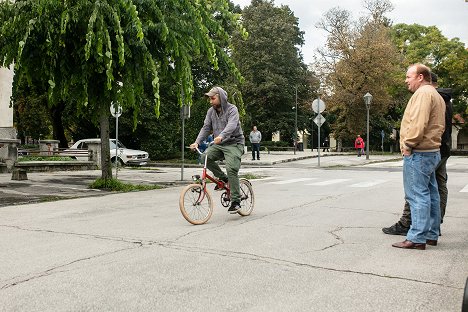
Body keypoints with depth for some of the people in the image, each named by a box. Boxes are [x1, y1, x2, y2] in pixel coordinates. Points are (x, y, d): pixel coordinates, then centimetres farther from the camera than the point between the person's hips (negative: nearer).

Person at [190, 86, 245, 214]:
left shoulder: (232, 109, -11)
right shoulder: (211, 111, 8)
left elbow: (231, 125, -29)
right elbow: (206, 127, 3)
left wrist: (221, 136, -48)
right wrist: (197, 142, -13)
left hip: (234, 143, -6)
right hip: (219, 144, 6)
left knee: (231, 169, -20)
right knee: (206, 156, -21)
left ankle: (236, 201, -10)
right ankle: (223, 178, 1)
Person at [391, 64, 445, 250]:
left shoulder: (423, 93, -12)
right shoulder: (436, 95, 21)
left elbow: (418, 123, -24)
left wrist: (408, 145, -16)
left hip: (418, 154, -11)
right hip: (432, 151, 11)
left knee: (418, 196, -10)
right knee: (430, 195, 13)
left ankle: (417, 238, -8)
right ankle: (431, 235, 21)